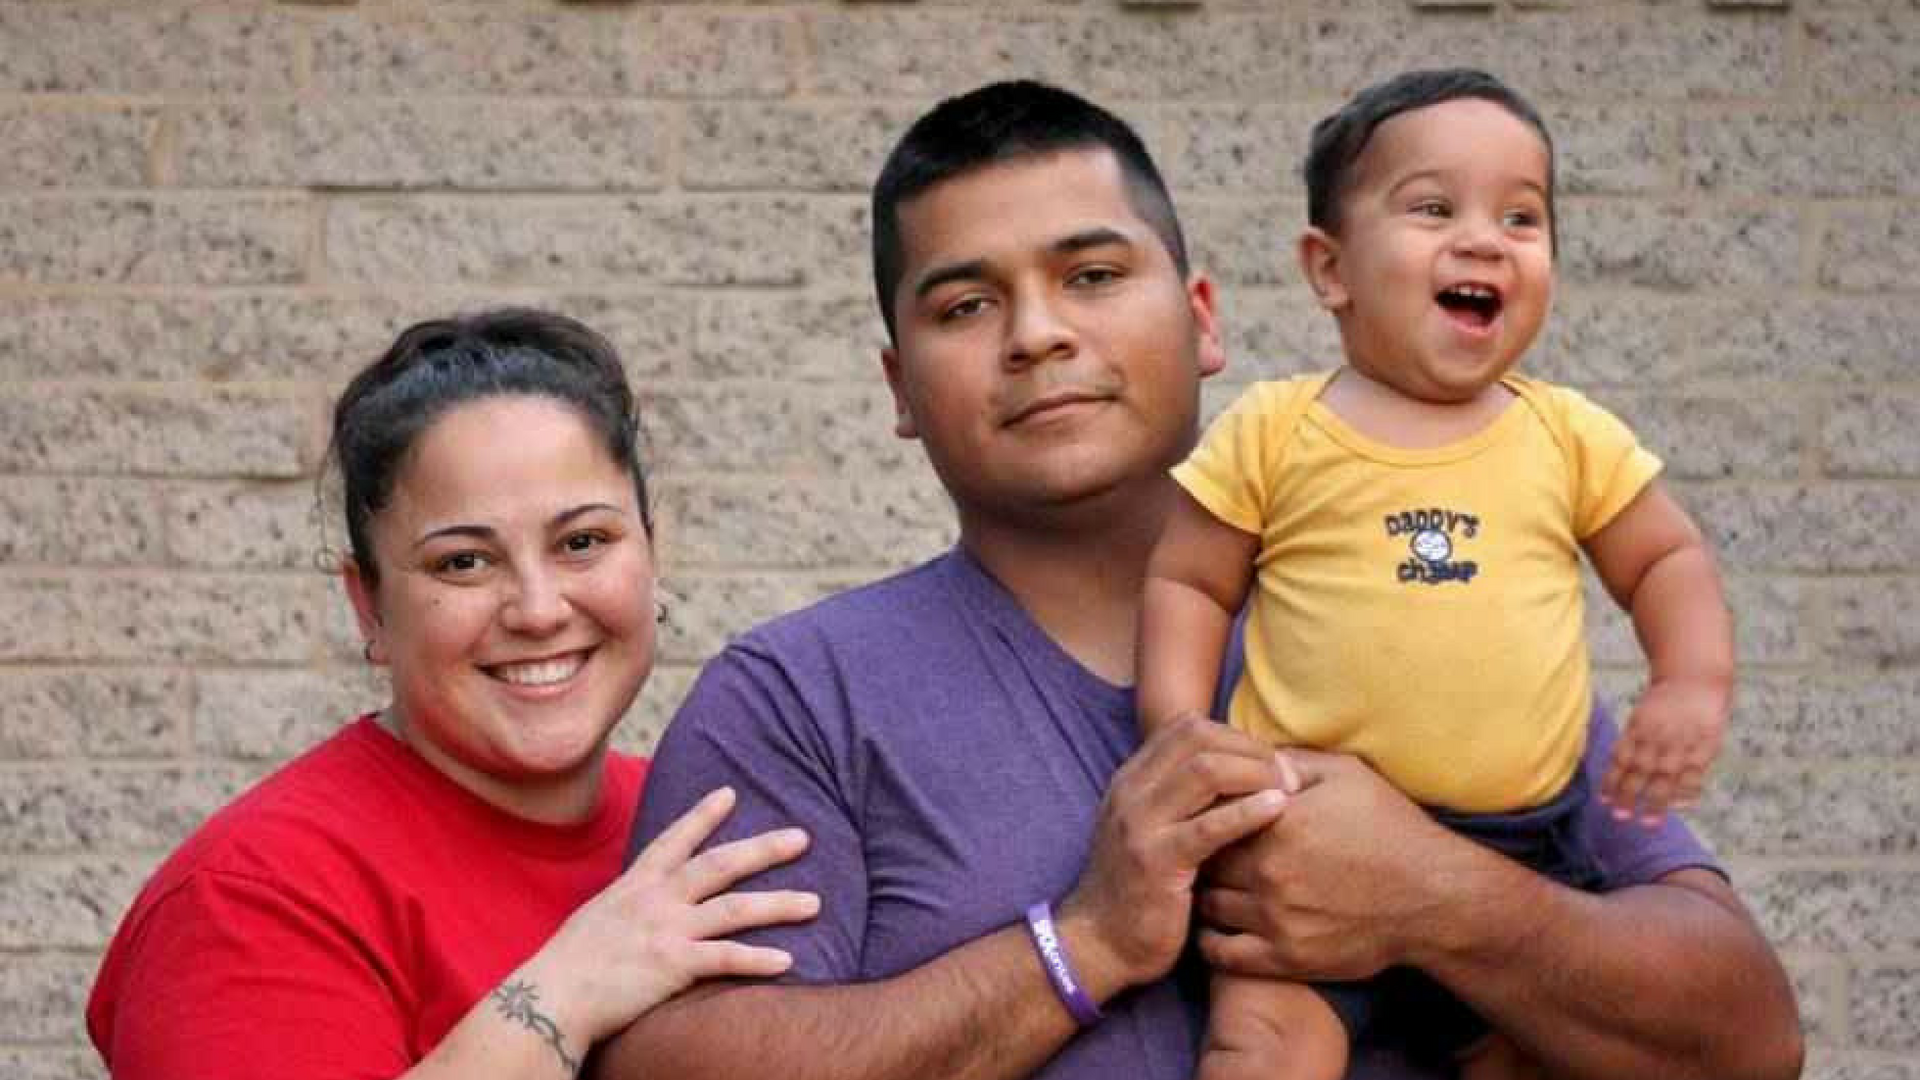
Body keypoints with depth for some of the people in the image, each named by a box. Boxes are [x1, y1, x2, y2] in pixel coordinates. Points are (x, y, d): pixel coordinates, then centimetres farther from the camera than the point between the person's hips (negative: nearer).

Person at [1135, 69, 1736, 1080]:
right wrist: (1178, 731, -9)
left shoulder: (1572, 437, 6)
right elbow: (1185, 581, 5)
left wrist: (1694, 684, -2)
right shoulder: (1272, 433, 0)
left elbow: (1667, 559, 16)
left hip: (1518, 847, 3)